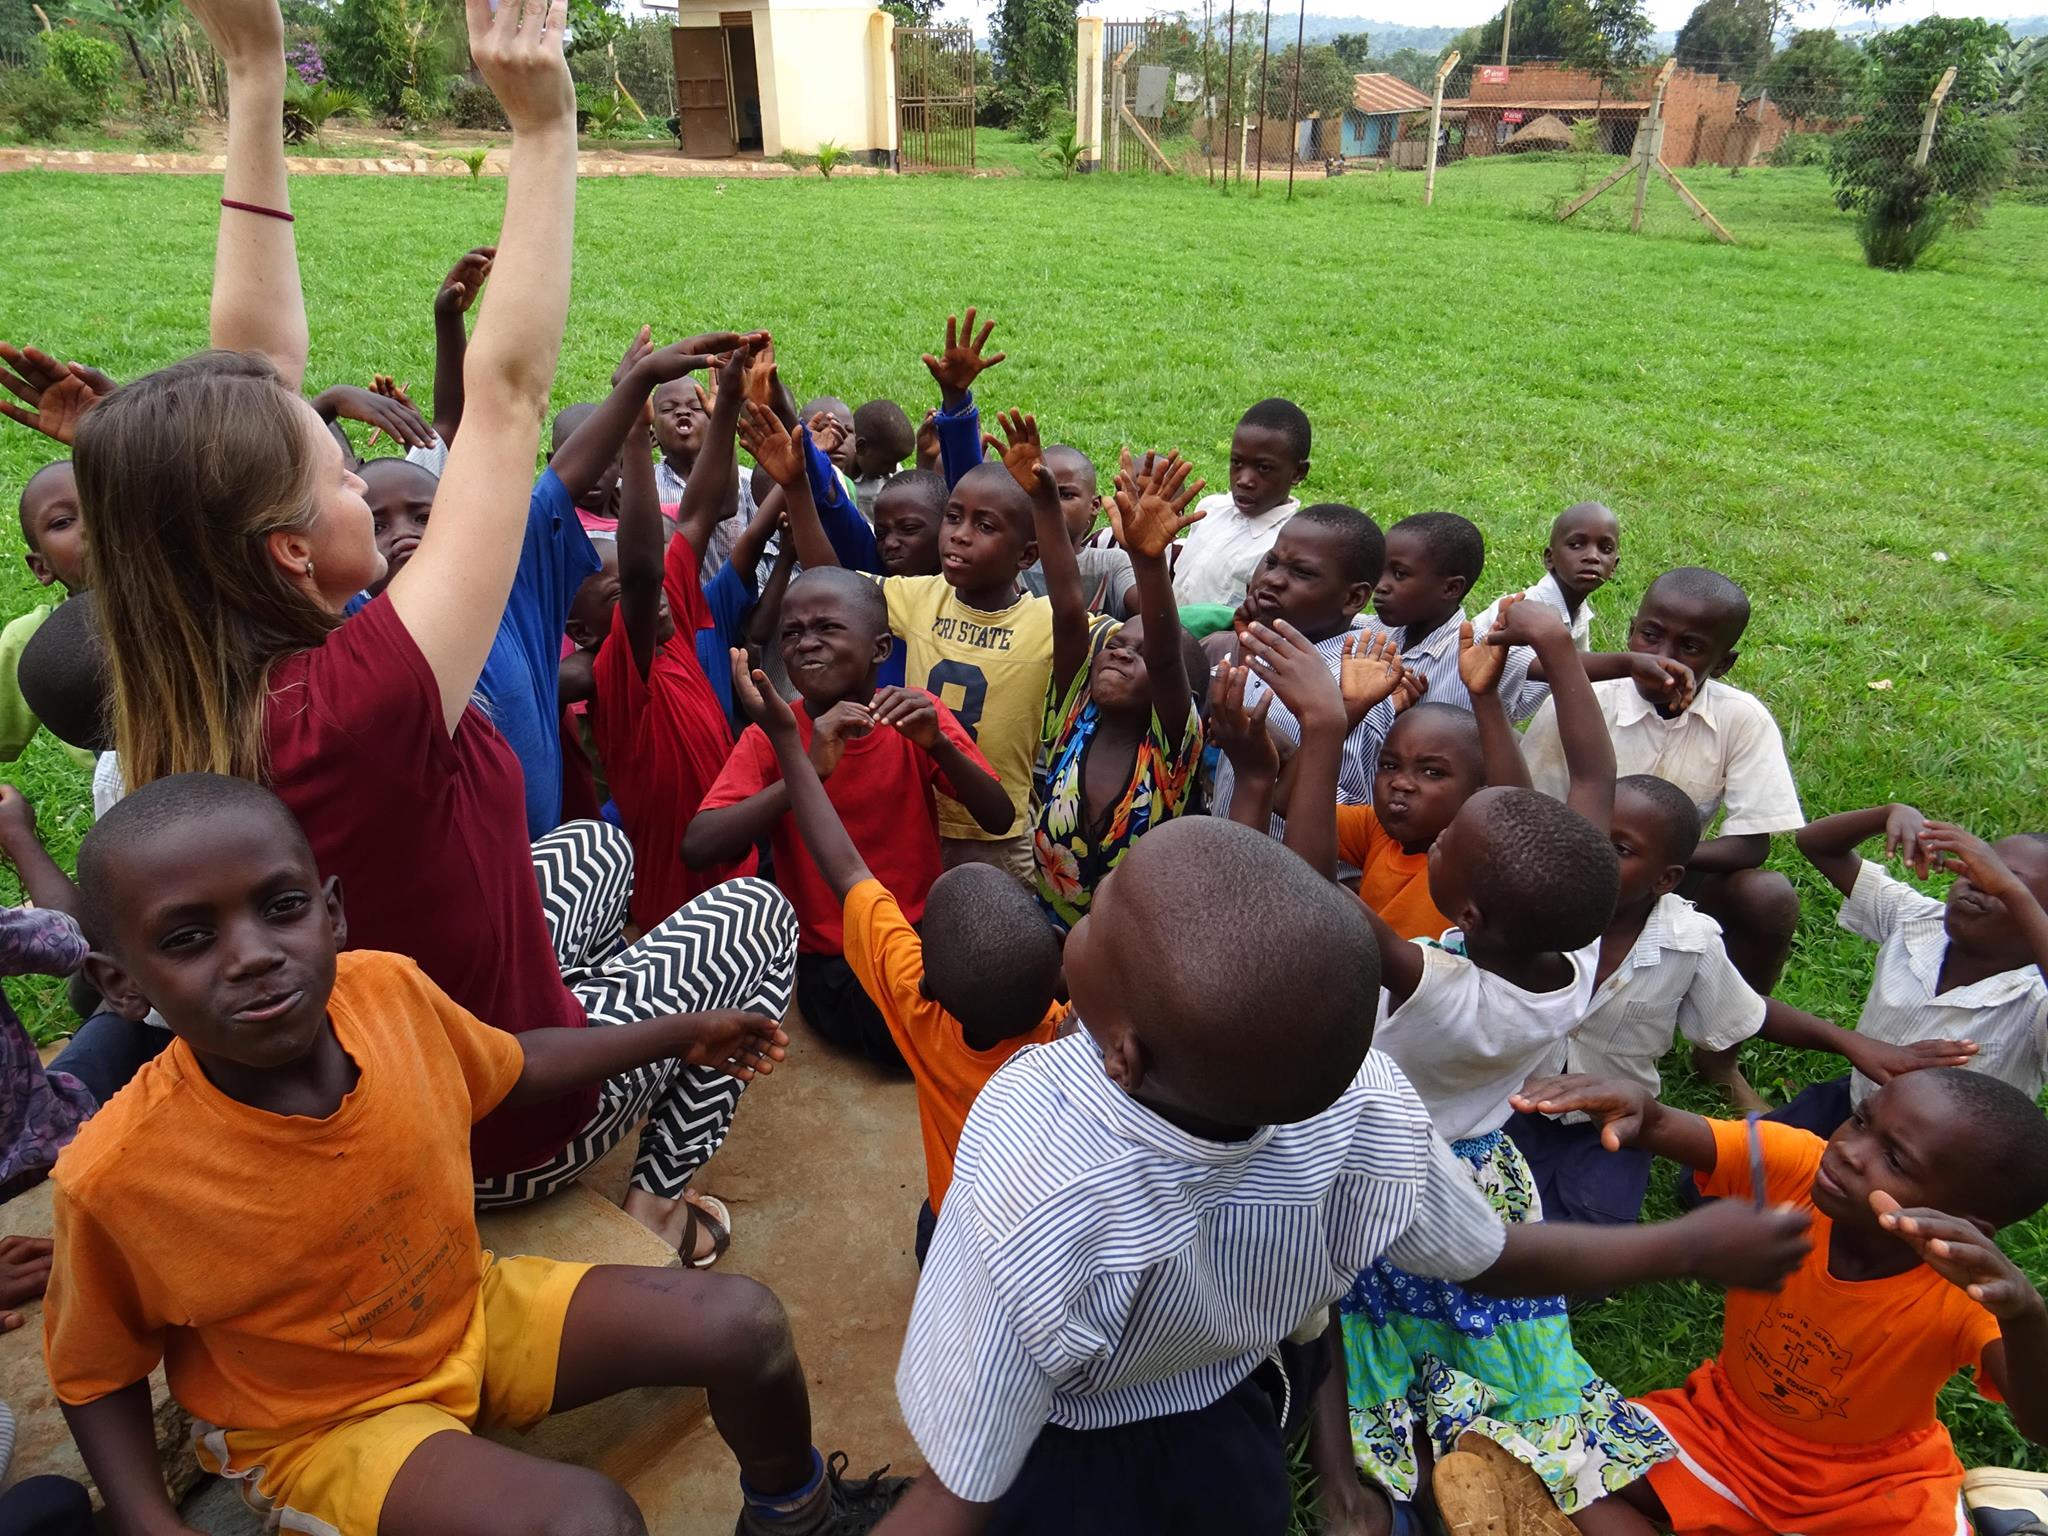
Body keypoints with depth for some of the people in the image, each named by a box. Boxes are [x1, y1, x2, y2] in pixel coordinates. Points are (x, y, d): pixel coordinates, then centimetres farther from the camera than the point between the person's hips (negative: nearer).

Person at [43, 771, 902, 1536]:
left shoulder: (389, 989, -20)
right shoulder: (117, 1175, -28)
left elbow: (511, 1066, 3)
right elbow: (94, 1375, -8)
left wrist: (684, 1033, 9)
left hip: (473, 1310, 4)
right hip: (316, 1424, -4)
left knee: (743, 1323, -4)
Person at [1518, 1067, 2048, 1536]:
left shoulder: (1967, 1287, -26)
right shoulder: (1790, 1165, -23)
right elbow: (1670, 1133, -39)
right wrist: (1636, 1106, -63)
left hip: (1876, 1488, -1)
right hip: (1725, 1426, 1)